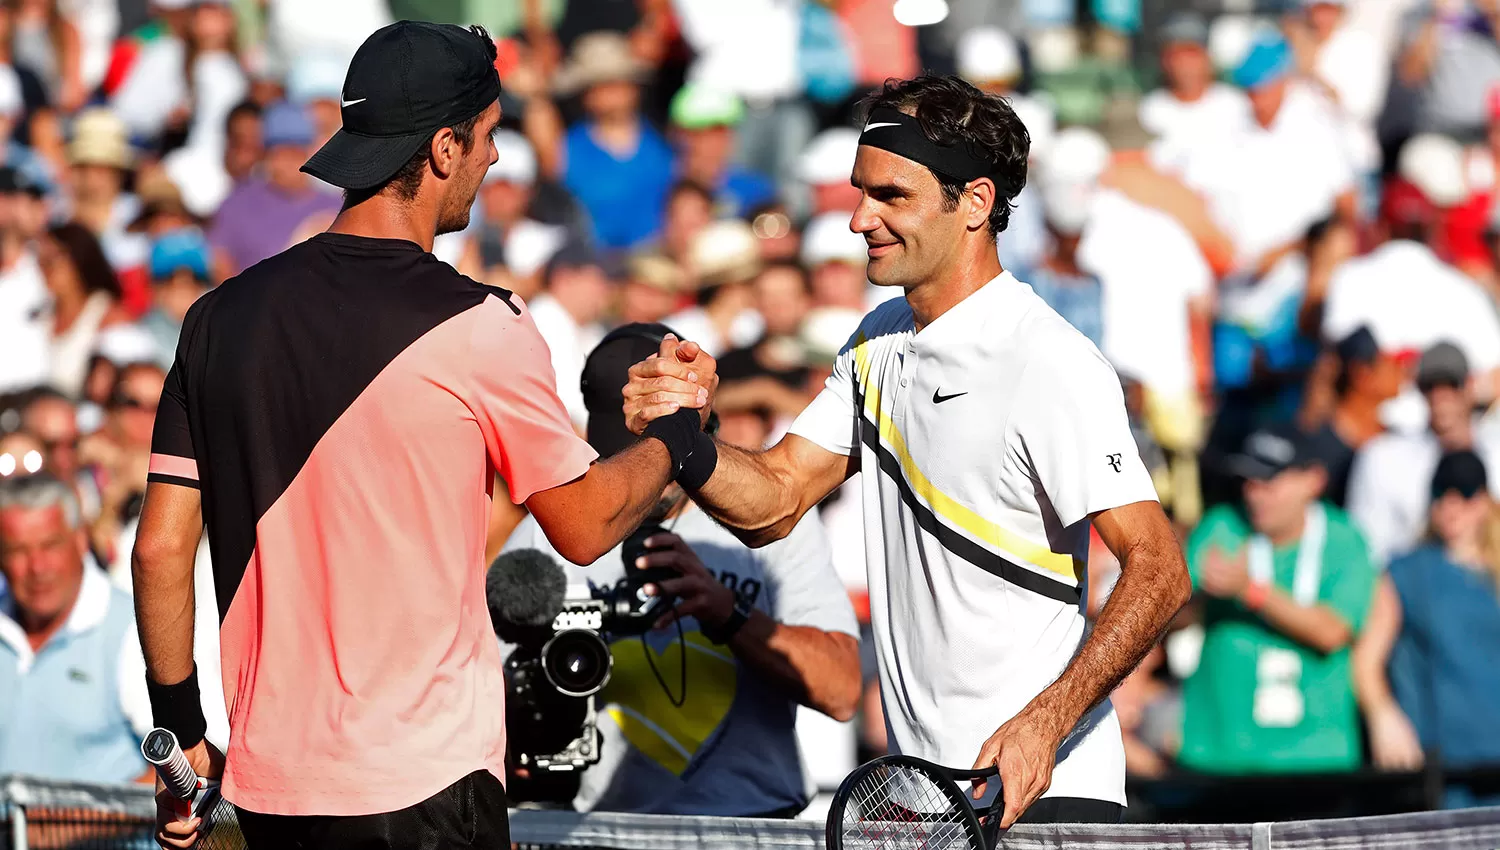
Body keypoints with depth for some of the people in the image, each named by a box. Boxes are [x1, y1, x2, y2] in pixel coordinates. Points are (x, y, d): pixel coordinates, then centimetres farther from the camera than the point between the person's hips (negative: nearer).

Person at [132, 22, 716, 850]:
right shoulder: (476, 330, -11)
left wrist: (180, 732, 15)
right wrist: (677, 432, 20)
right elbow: (584, 525, 1)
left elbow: (161, 547, 4)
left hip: (269, 780, 5)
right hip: (420, 784, -5)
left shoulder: (224, 316, 3)